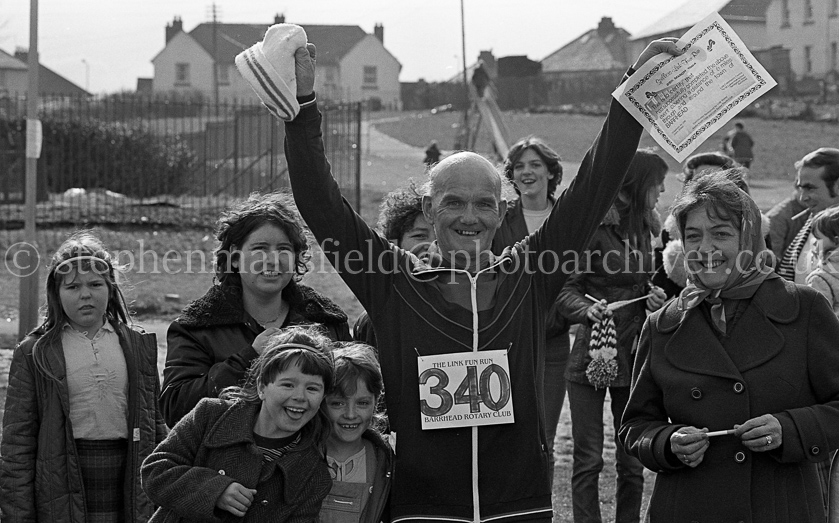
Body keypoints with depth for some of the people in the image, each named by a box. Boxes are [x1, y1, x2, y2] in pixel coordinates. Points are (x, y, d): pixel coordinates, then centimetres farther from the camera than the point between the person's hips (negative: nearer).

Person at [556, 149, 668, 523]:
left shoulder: (643, 228, 11)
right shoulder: (595, 225, -8)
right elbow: (566, 289, -10)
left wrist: (653, 297, 1)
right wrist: (587, 308, -30)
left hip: (634, 356, 6)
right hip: (594, 353, -6)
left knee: (632, 462, 7)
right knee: (588, 460, -2)